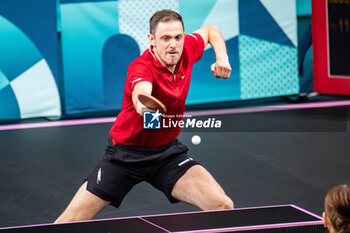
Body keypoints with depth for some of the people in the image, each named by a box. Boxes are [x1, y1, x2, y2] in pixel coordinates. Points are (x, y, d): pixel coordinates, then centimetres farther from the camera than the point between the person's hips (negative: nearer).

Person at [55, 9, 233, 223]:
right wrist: (144, 106, -75)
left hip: (168, 152, 4)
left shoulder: (186, 50, -8)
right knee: (71, 220, -6)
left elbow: (210, 30, 16)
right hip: (127, 152, -4)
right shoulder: (141, 67, -26)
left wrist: (221, 56, -2)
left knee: (223, 206, -18)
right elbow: (141, 93, -51)